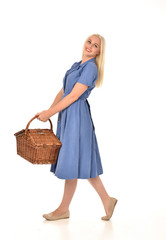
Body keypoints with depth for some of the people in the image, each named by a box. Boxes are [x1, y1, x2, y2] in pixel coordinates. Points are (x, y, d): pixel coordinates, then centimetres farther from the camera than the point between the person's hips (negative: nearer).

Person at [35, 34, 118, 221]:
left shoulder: (91, 68, -12)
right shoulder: (77, 65, 16)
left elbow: (73, 96, -17)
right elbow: (62, 91, 16)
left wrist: (50, 113, -13)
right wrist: (48, 111, 7)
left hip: (77, 116, -9)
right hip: (67, 115, 9)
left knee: (72, 161, 0)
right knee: (81, 161, 12)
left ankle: (64, 209, 12)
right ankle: (107, 200, 20)